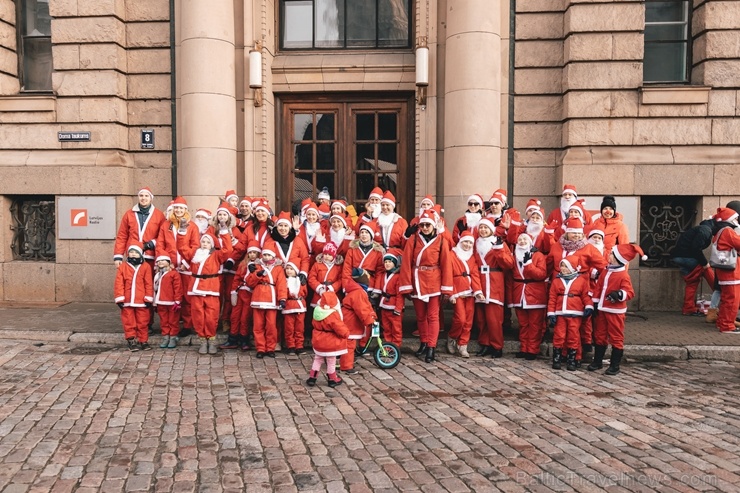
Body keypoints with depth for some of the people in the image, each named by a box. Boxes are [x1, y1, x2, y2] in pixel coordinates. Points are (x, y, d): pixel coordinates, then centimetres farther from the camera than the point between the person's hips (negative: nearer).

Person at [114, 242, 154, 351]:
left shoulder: (146, 267, -1)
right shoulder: (122, 266, 0)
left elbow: (148, 284, -2)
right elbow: (119, 284, -3)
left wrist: (148, 298, -5)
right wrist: (119, 299, -7)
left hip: (141, 301, -1)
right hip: (127, 301, 1)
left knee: (142, 322, 8)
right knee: (129, 322, 7)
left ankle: (143, 341, 18)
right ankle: (131, 341, 16)